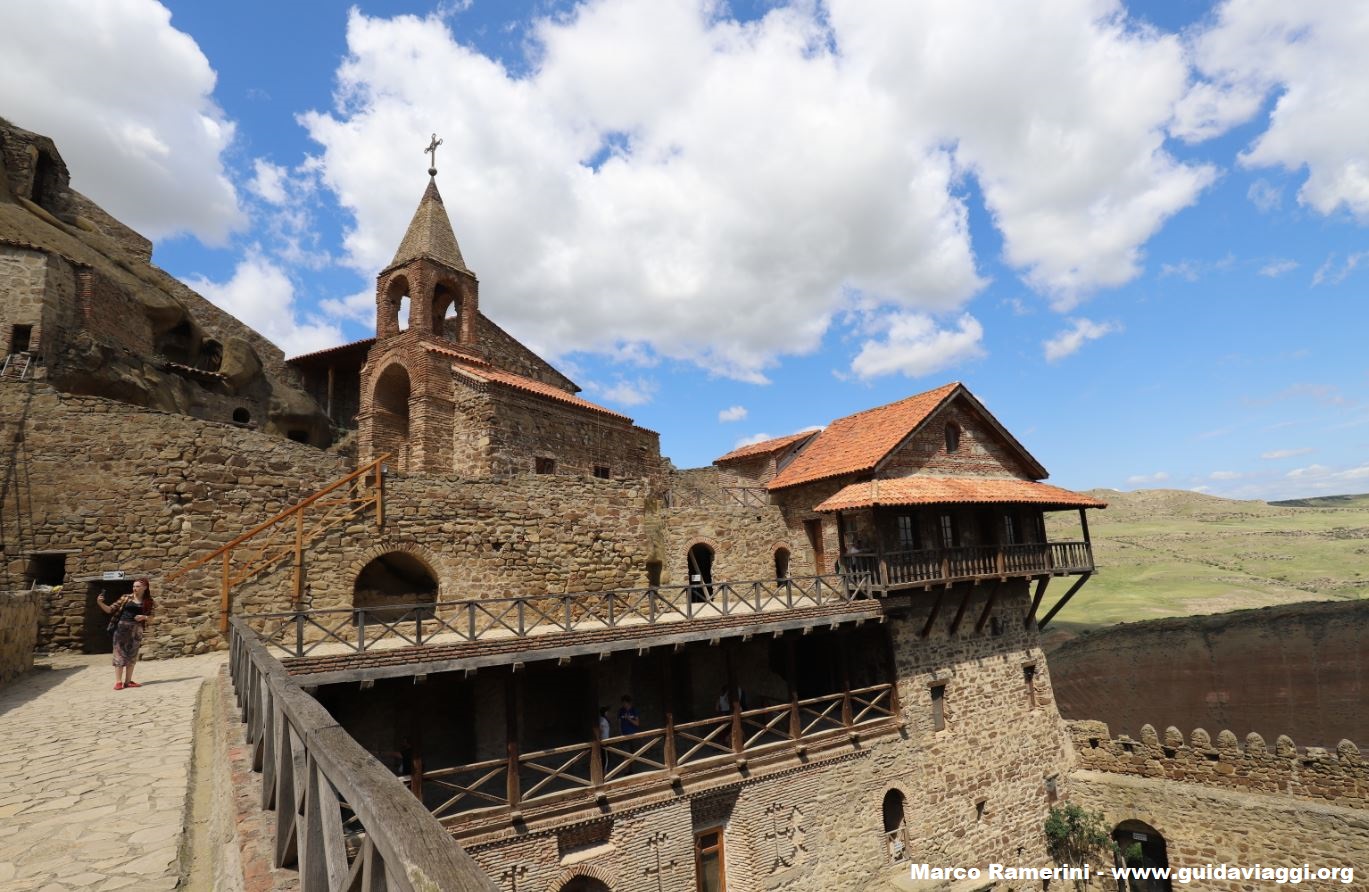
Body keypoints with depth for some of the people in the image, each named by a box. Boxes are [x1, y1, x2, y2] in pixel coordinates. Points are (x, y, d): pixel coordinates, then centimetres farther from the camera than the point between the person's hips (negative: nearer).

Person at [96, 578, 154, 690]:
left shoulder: (148, 602, 5)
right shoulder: (126, 598, 2)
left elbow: (151, 616, 10)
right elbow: (110, 609, 3)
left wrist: (144, 617, -11)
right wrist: (100, 603, -13)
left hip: (136, 629, 2)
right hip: (122, 627, -2)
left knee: (132, 655, 5)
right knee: (119, 653, -4)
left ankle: (128, 681, 13)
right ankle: (118, 682, -1)